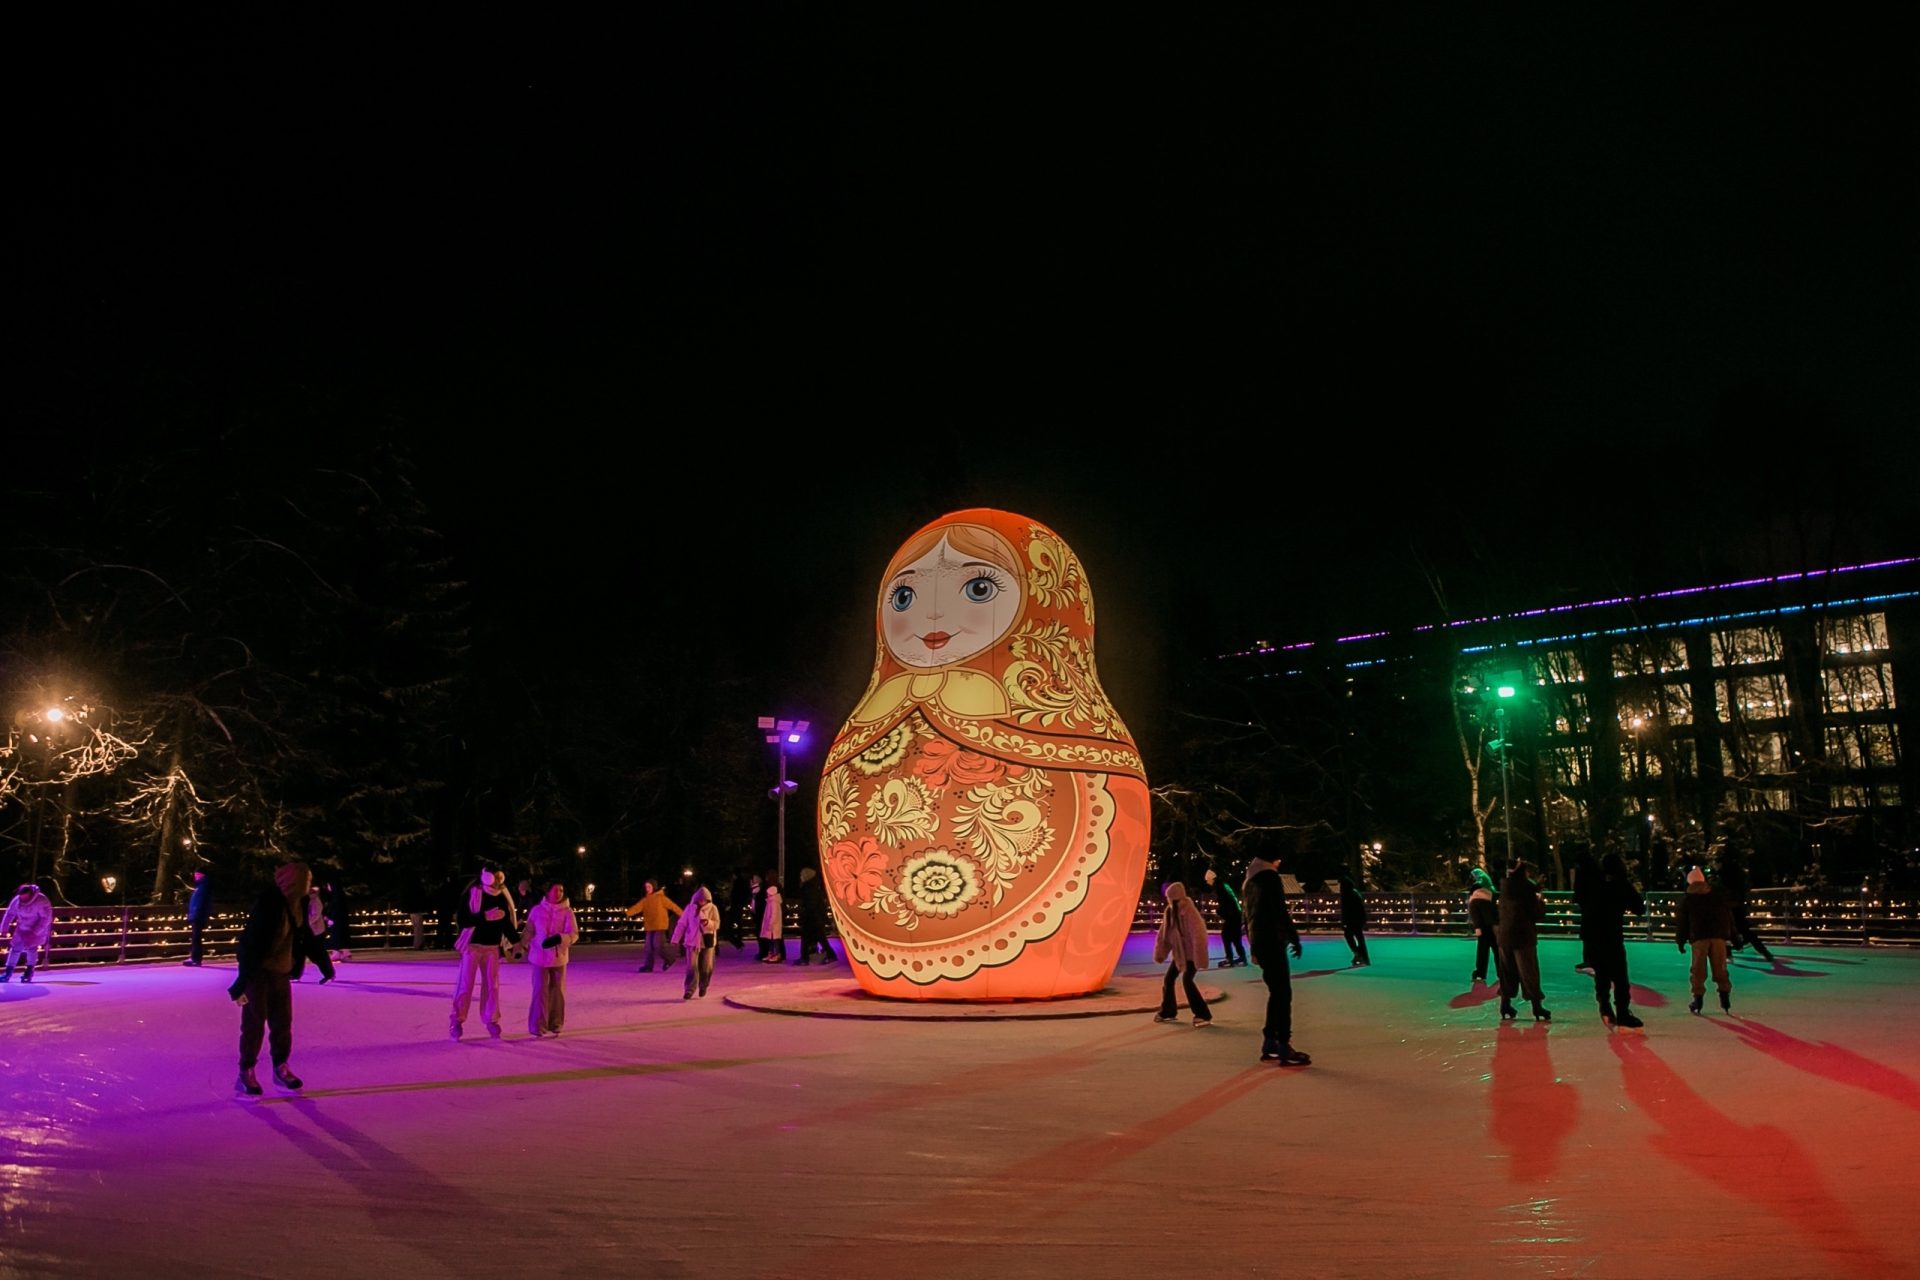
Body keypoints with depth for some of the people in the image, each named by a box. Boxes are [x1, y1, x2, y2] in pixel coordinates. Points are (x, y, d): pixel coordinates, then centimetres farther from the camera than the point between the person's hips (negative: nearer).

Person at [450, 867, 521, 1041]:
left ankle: (491, 1020, 16)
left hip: (492, 947, 4)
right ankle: (457, 1021, 7)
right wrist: (485, 916, -25)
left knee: (492, 985, 7)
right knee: (465, 985, -1)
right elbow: (462, 920, -15)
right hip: (472, 945, -4)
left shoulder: (502, 897, 5)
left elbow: (507, 922, 7)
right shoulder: (471, 894, -9)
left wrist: (516, 940, -4)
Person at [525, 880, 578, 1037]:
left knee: (558, 992, 9)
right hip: (539, 956, -1)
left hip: (559, 957, 1)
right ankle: (537, 1027, 0)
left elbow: (573, 934, -8)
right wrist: (524, 947, 4)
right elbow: (529, 931, 7)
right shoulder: (537, 910, 0)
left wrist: (558, 939, -24)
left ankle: (555, 1025, 20)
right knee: (540, 991, -5)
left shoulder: (567, 911, -2)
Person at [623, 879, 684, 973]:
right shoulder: (645, 900, 7)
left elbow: (673, 906, -4)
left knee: (658, 946, -9)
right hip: (650, 927, 6)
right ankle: (648, 966, 10)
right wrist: (628, 913, -27)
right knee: (649, 947, 5)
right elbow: (637, 907, -7)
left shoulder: (661, 898, -7)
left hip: (660, 926, -6)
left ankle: (669, 959, 12)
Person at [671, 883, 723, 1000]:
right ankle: (689, 990, -6)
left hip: (707, 941, 0)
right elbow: (682, 924, 0)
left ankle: (703, 987, 27)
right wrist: (675, 939, -4)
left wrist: (708, 922, -28)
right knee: (692, 966, -7)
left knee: (706, 967, 7)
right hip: (692, 941, 0)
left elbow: (717, 924, -7)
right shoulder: (690, 907, -2)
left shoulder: (713, 908, -3)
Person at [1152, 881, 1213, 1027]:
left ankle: (1203, 1015, -14)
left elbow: (1198, 934, -25)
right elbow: (1164, 933, 8)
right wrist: (1160, 953, 8)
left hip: (1190, 953, -8)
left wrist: (1199, 958, -28)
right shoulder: (1169, 911, 1)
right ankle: (1168, 1012, 27)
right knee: (1168, 979, 10)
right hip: (1179, 953, 8)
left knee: (1186, 981, -20)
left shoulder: (1189, 911, -22)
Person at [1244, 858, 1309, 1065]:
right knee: (1283, 994, -7)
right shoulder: (1269, 877, -11)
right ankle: (1284, 1048, -9)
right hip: (1272, 942, -9)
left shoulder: (1251, 882, 17)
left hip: (1260, 943, 9)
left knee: (1276, 993, 14)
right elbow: (1279, 912, -16)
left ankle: (1269, 1044, 15)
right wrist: (1294, 937, -8)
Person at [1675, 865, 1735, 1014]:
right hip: (1718, 935, 2)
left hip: (1698, 937, -2)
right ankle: (1725, 995, 1)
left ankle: (1698, 997, 1)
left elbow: (1681, 920, 6)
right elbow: (1729, 915, 11)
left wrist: (1680, 940, 12)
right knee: (1720, 968, 8)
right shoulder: (1719, 893, 12)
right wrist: (1732, 935, 16)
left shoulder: (1687, 897, 7)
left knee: (1698, 969, 2)